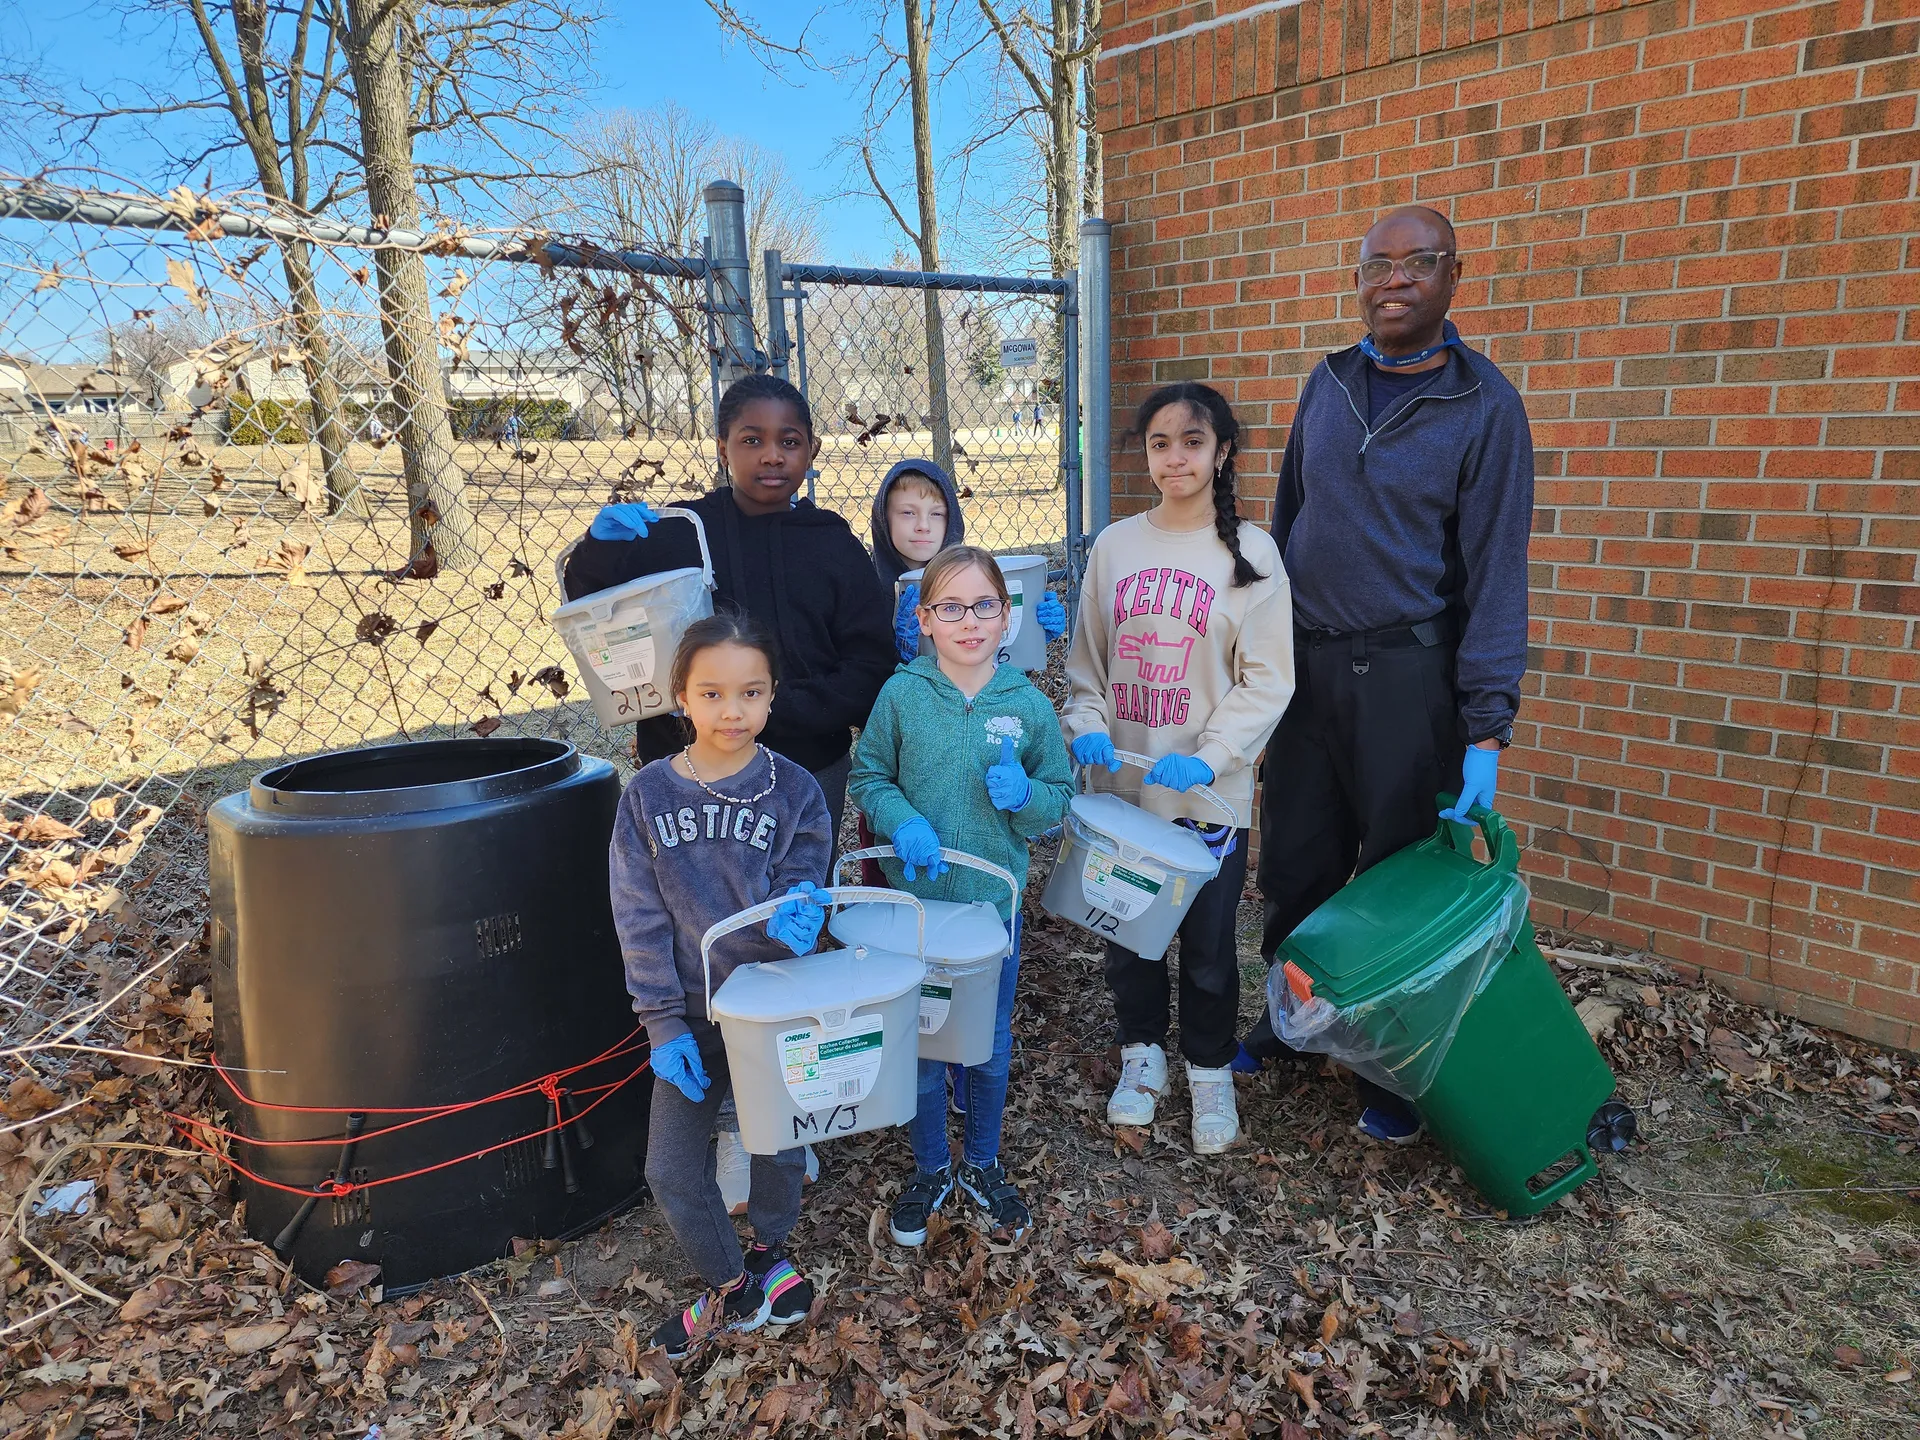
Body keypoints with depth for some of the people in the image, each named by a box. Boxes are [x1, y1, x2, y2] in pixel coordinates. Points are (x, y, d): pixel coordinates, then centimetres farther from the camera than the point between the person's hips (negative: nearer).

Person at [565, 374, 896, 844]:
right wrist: (599, 548, -13)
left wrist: (775, 709, -16)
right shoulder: (672, 533, -1)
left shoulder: (834, 545, 0)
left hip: (809, 770, 1)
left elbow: (871, 667, -4)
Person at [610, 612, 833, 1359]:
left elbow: (801, 880, -6)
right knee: (672, 1169, 3)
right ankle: (731, 1285, 30)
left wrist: (796, 911, -32)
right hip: (692, 1011, 1)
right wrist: (663, 1023, -10)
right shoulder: (647, 795, -7)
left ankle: (769, 1247, 45)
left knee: (780, 1149, 11)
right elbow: (639, 918, -6)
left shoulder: (793, 790, -9)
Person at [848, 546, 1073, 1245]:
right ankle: (929, 1170, 37)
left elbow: (1060, 800, 2)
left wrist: (1023, 795, -20)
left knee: (991, 1044, 17)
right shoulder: (901, 694, -8)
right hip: (917, 899, -1)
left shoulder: (1028, 705, -5)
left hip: (995, 901, 1)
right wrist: (903, 820, -18)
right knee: (920, 1043, 13)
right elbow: (868, 778, 0)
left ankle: (982, 1165, 41)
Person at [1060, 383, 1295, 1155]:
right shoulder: (1115, 544, 4)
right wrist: (1086, 726, -8)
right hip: (1121, 784, 3)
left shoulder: (1249, 550, -4)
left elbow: (1268, 679, -7)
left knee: (1208, 941, 8)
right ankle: (1142, 1053, 35)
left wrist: (1208, 758, -18)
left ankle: (1210, 1070, 31)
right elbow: (1085, 659, 9)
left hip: (1209, 793, -2)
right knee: (1125, 928, 13)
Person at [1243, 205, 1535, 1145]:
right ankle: (1292, 1017, 34)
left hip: (1408, 676, -4)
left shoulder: (1484, 406, -6)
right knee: (1294, 860, 12)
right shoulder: (1328, 384, 9)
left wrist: (1487, 730, -15)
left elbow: (1496, 571, -9)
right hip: (1306, 663, 4)